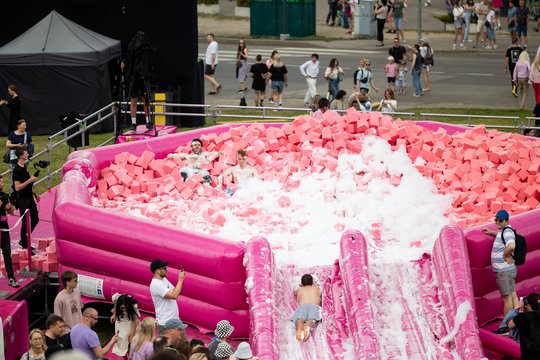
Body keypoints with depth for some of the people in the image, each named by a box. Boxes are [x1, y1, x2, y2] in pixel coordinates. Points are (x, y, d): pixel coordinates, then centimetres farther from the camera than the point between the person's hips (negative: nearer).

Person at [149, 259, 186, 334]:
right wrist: (180, 280, -19)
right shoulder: (155, 285, -20)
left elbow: (175, 292, 14)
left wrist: (181, 279, 0)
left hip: (175, 319, 9)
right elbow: (174, 295, -27)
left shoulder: (164, 280, 9)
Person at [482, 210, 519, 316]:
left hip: (504, 271, -10)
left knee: (507, 298, -3)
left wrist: (505, 255, -21)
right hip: (508, 270, 10)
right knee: (513, 296, 12)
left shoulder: (507, 231, -17)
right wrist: (492, 232, 35)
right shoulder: (503, 231, 13)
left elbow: (511, 246, -37)